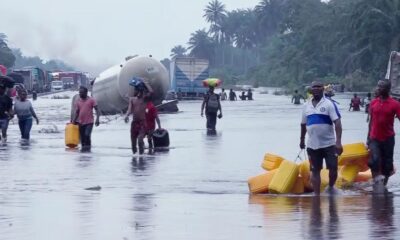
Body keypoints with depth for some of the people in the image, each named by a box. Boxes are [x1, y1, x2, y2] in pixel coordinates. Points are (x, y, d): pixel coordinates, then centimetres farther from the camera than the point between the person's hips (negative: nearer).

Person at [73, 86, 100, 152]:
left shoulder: (91, 100, -5)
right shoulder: (78, 101, 8)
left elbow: (97, 110, -7)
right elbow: (77, 112, 14)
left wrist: (97, 119, -19)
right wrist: (75, 120, 5)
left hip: (89, 122, -5)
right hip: (81, 122, 5)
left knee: (87, 135, -19)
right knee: (82, 137, 7)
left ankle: (88, 147, -4)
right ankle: (83, 147, 21)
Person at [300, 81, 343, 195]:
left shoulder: (329, 104, -6)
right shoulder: (307, 106, 10)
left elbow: (337, 122, -13)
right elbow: (303, 124, 21)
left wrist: (338, 141, -23)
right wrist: (302, 140, 26)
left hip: (329, 144, -3)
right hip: (312, 145, 3)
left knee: (333, 168, -2)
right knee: (315, 171, 5)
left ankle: (331, 187, 25)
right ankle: (317, 196, 10)